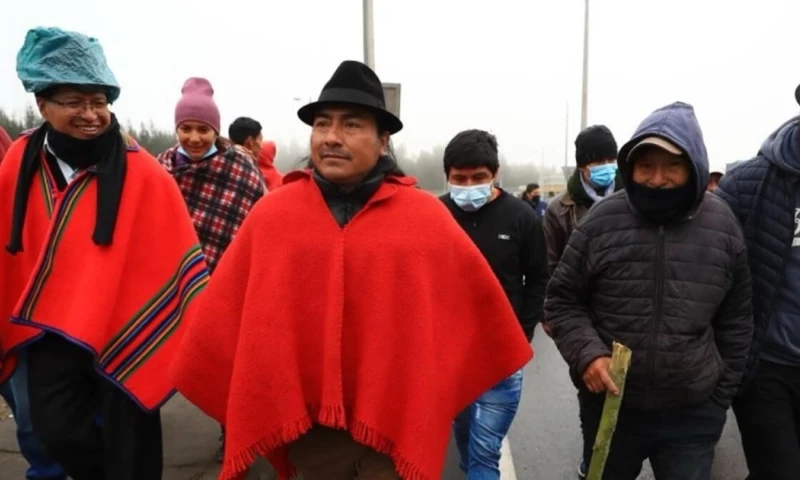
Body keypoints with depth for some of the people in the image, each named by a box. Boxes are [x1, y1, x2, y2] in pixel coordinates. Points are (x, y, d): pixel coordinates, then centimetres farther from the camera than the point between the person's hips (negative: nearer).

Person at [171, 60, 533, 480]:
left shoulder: (426, 216, -4)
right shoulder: (271, 214, -2)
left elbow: (475, 300, 5)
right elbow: (227, 311, 2)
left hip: (398, 422, -1)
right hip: (306, 421, 2)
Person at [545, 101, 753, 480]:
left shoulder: (722, 226, -3)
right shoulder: (601, 222, -9)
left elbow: (736, 320, 7)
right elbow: (561, 301, -2)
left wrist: (722, 391, 7)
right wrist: (586, 353, -17)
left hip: (693, 413, 1)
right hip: (609, 404, 0)